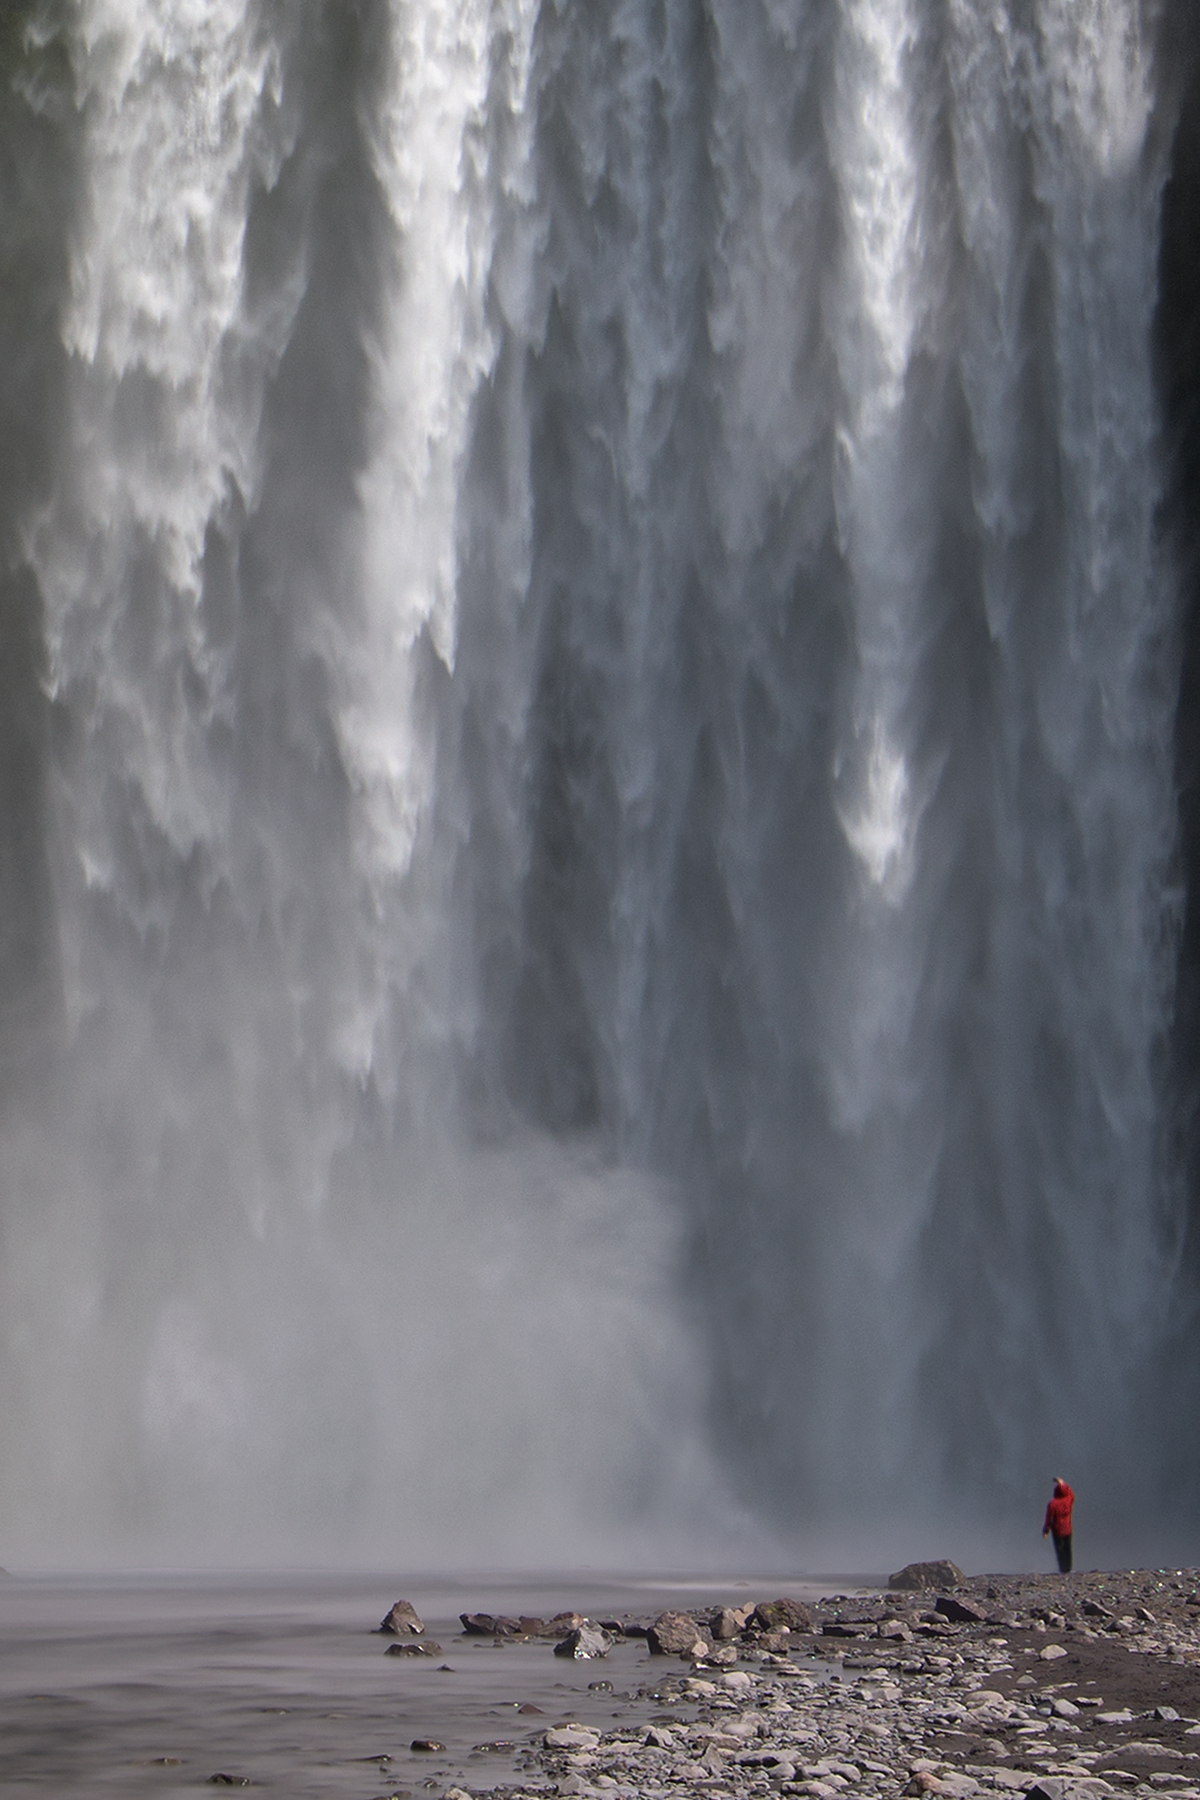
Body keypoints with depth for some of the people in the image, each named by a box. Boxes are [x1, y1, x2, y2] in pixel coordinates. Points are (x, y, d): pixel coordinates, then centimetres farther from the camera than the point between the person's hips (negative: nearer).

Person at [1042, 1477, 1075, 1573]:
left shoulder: (1052, 1504, -16)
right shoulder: (1068, 1500, -6)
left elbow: (1049, 1518, -12)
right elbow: (1071, 1494, 19)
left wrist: (1046, 1531, -2)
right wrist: (1063, 1484, 24)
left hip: (1057, 1531, -4)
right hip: (1067, 1530, 4)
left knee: (1059, 1550, 1)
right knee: (1067, 1550, 12)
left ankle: (1063, 1570, -3)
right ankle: (1068, 1569, 12)